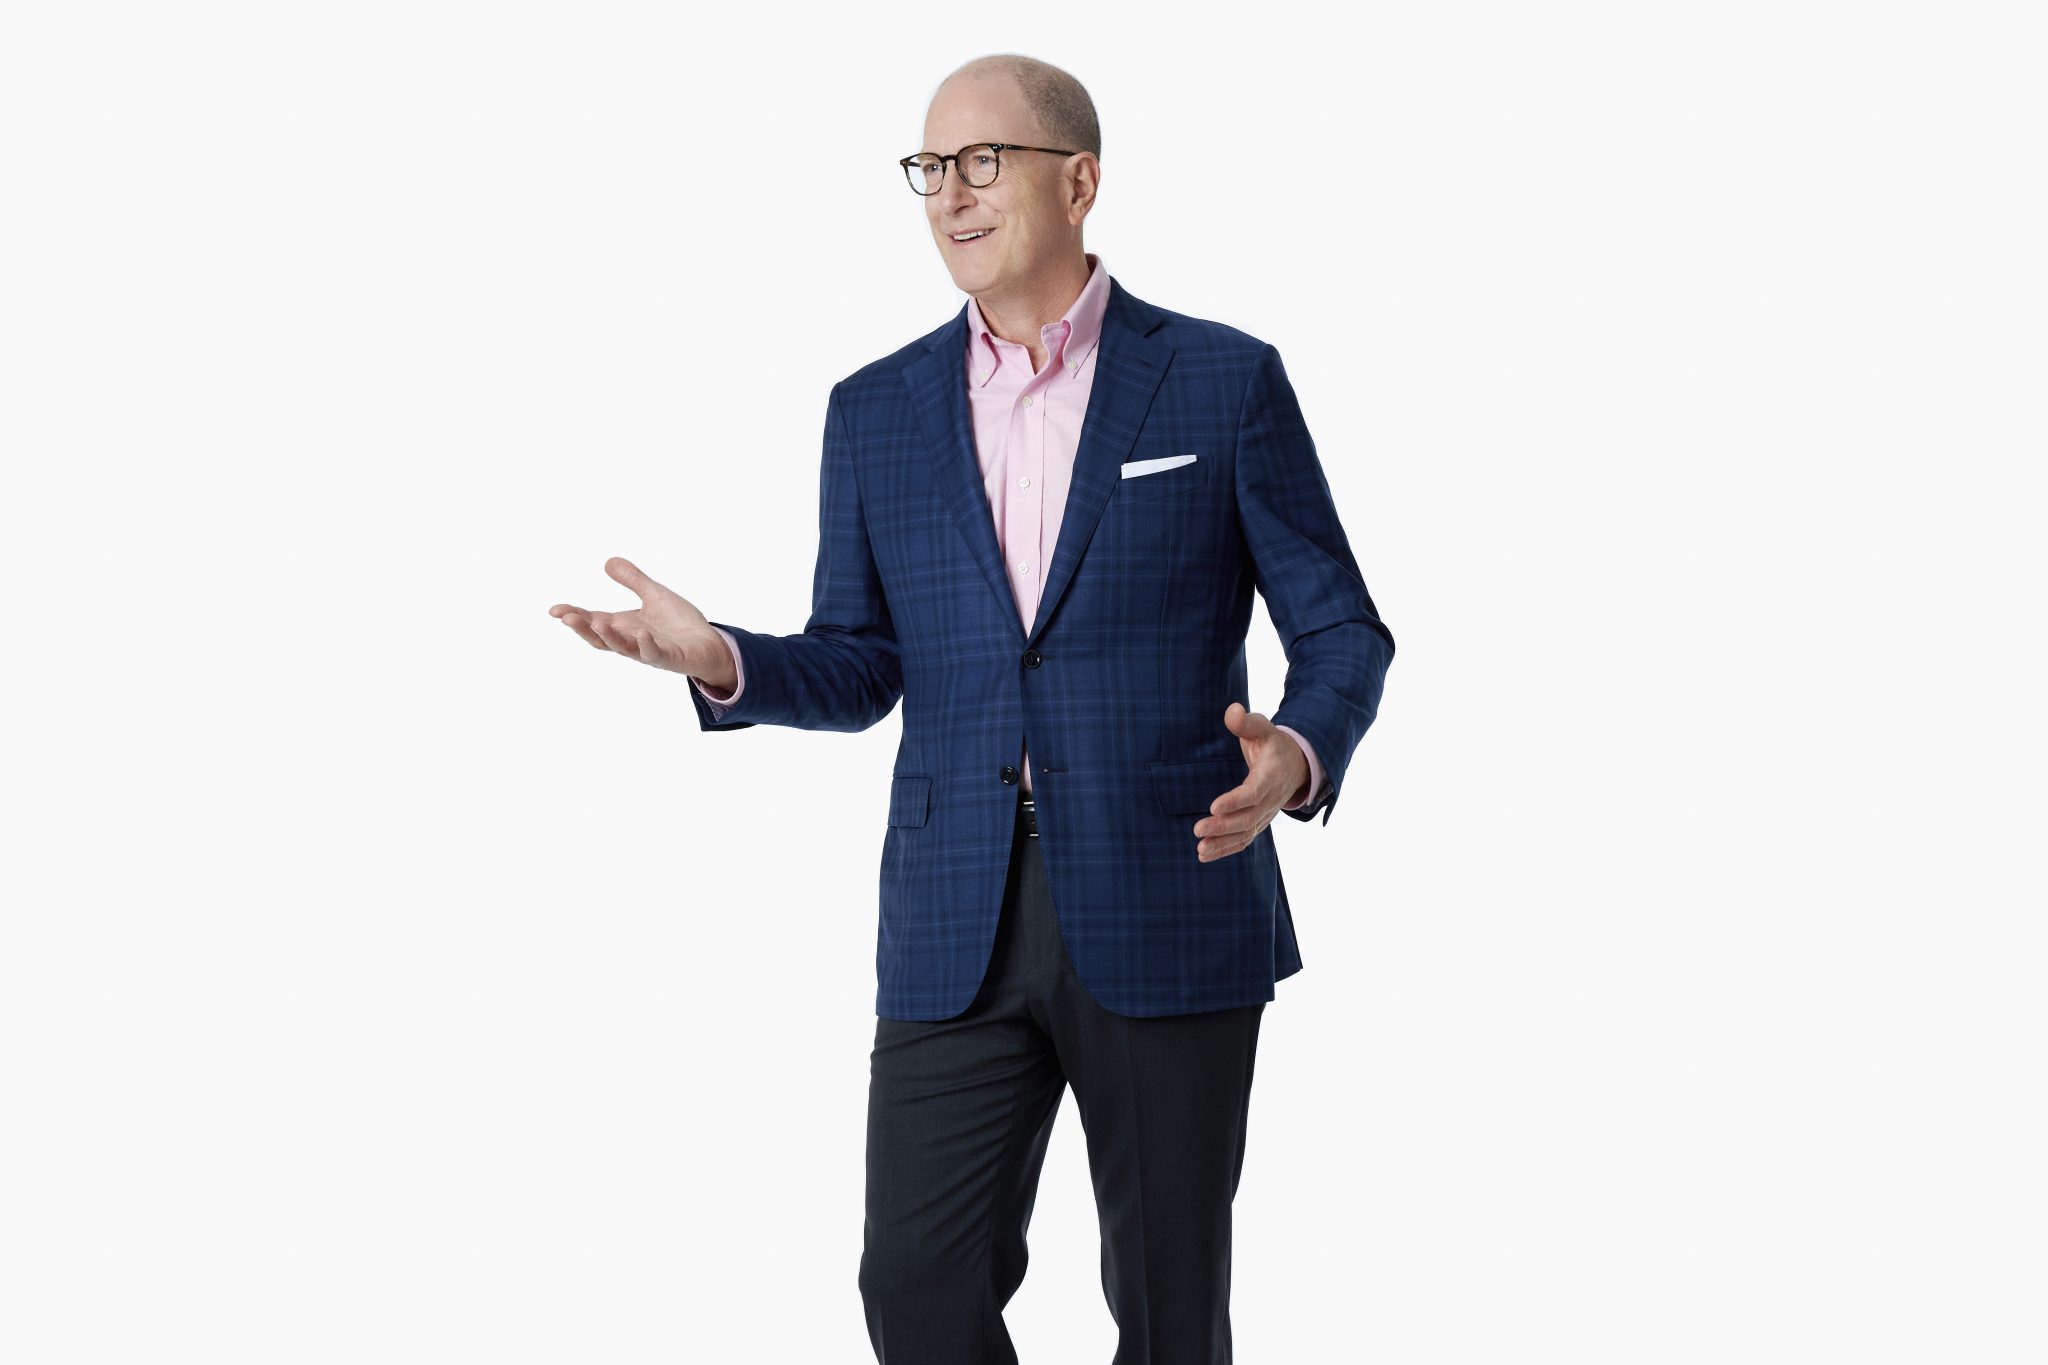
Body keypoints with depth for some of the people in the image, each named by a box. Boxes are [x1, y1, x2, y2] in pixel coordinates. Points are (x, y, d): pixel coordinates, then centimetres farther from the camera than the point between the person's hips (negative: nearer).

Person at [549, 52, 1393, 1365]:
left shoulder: (1224, 381, -1)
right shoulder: (877, 410, 9)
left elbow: (1343, 631, 1)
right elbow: (862, 670, 12)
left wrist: (1298, 756, -20)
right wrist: (723, 661, -8)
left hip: (1168, 907, -2)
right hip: (956, 928, 3)